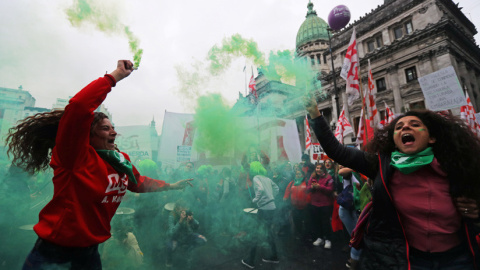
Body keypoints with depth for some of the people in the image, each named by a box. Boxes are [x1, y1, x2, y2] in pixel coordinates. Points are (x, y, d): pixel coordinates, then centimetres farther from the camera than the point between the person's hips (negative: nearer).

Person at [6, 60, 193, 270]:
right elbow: (78, 107, -36)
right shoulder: (73, 156, -21)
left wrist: (170, 187, 18)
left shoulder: (122, 160, -1)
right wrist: (115, 76, -31)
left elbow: (139, 183, 16)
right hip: (53, 252, -6)